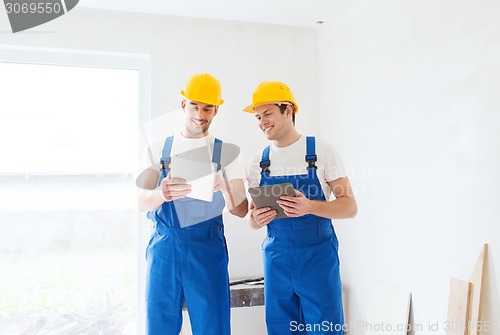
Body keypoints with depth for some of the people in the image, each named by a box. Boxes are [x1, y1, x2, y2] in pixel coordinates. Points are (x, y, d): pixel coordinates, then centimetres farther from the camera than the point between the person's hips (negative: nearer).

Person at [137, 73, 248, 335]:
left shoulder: (224, 152, 5)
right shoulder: (159, 149, 8)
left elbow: (240, 210, -3)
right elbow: (142, 202, -5)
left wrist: (224, 188, -26)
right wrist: (162, 194, -29)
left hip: (207, 248, -1)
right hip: (164, 247, 1)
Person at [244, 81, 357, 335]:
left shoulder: (321, 151, -5)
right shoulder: (260, 161, 6)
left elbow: (349, 206, -6)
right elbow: (252, 217, 12)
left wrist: (310, 207, -23)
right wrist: (257, 219, -12)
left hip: (318, 256, -3)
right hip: (276, 257, 4)